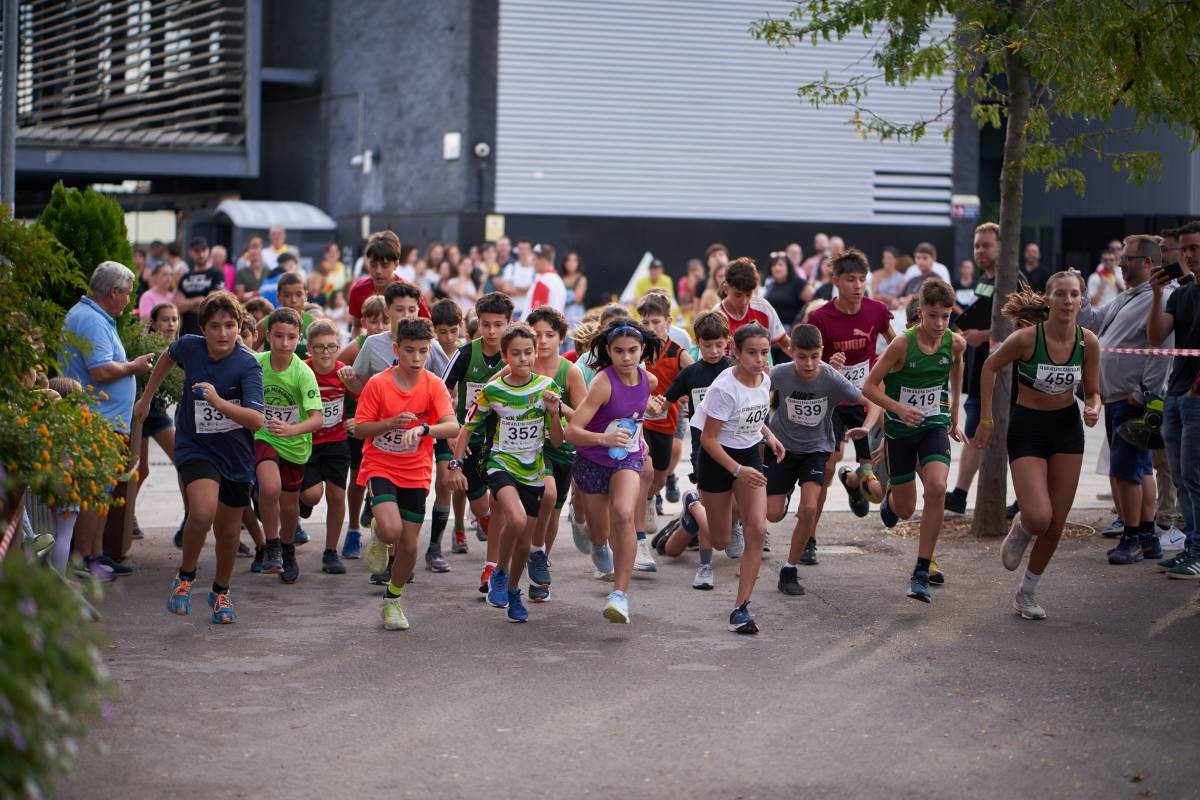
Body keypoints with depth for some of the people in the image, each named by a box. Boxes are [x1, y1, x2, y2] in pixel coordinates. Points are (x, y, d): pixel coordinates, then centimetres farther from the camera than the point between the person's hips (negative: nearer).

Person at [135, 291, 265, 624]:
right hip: (195, 447, 0)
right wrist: (146, 397, 25)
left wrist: (218, 402, -43)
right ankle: (186, 576, -2)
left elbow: (256, 420, -30)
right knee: (203, 511, -27)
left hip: (236, 455, 0)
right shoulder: (189, 347, -10)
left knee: (228, 530, 11)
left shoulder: (248, 365, -19)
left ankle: (221, 592, 37)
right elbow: (167, 358, 17)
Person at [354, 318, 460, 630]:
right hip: (380, 467, -2)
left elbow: (453, 426, -20)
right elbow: (359, 428, -6)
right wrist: (390, 423, -24)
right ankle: (378, 539, 12)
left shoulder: (433, 385, -7)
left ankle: (392, 600, 30)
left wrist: (422, 428, -39)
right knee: (392, 530, -26)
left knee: (409, 545, 4)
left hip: (415, 473, 2)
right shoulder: (378, 384, -10)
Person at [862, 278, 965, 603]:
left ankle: (921, 574, -18)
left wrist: (954, 414, 23)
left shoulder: (955, 343, -8)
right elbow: (869, 386, -13)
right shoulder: (902, 344, -19)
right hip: (900, 430, -1)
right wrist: (898, 407, -29)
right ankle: (890, 498, 52)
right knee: (905, 509, 9)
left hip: (935, 427, 2)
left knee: (936, 487, -26)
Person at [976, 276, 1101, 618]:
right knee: (1039, 518, -19)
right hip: (1027, 427, -4)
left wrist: (1093, 408, -21)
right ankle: (1020, 528, 20)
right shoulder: (1027, 338, -21)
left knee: (1056, 525, 6)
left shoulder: (1088, 342, -11)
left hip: (1067, 427, 4)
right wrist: (986, 419, -4)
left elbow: (1092, 391, 3)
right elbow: (990, 366, -4)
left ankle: (1027, 593, 25)